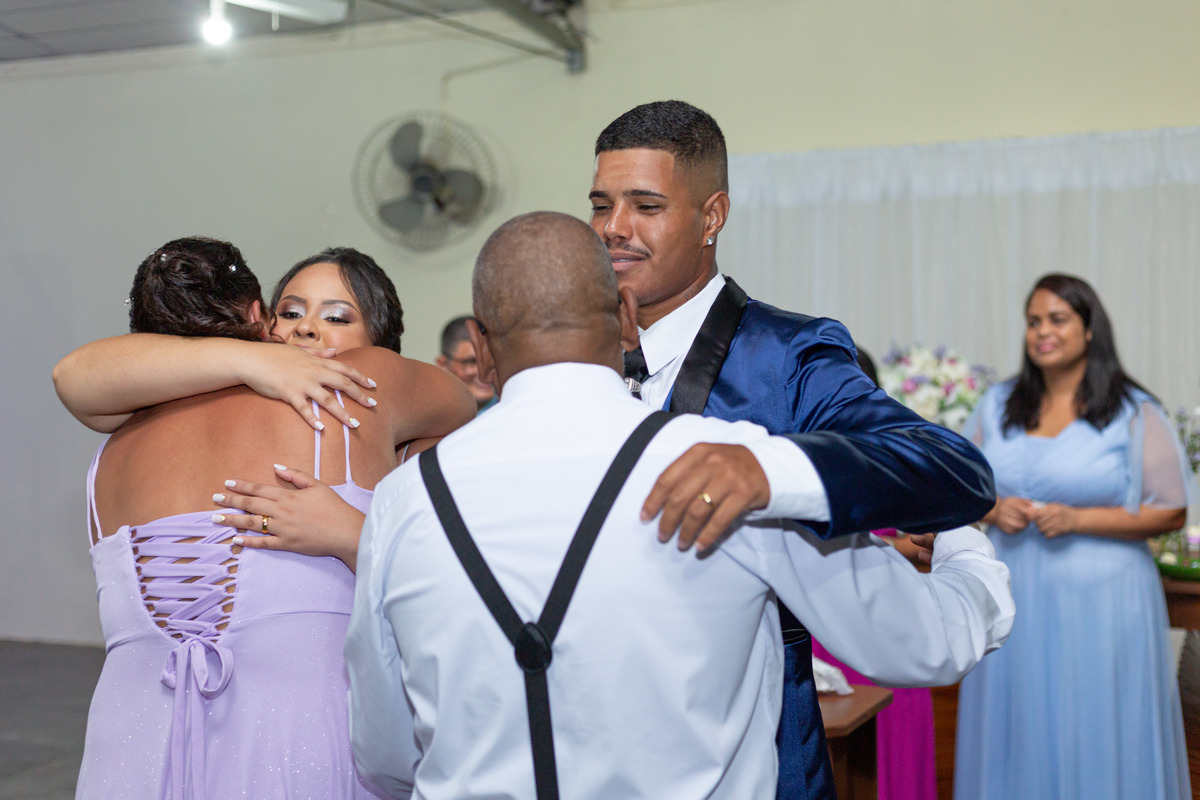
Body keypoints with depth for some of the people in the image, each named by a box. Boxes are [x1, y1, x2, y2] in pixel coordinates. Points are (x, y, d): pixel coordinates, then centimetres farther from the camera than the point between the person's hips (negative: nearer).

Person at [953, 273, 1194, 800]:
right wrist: (992, 509, -6)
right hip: (1012, 598, 4)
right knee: (1017, 735, 9)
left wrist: (1077, 520, -15)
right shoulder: (998, 405, 9)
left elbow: (1170, 512, -6)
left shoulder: (1135, 414, -3)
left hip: (1097, 602, -4)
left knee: (1096, 739, 2)